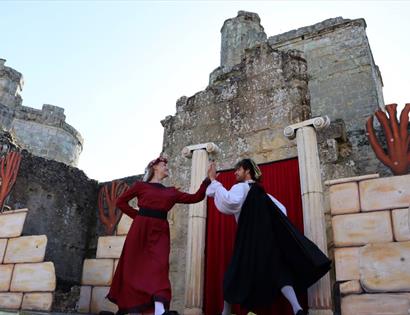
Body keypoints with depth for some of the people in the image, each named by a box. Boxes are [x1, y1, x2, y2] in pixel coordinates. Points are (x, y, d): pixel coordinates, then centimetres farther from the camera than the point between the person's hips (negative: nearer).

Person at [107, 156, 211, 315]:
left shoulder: (171, 192, 16)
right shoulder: (141, 186, 8)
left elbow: (195, 197, 12)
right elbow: (121, 201, 11)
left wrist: (208, 180, 6)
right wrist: (137, 215, 2)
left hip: (160, 232, 2)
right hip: (140, 230, -2)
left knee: (159, 266, -14)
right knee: (132, 267, 4)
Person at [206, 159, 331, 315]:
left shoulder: (241, 188, -3)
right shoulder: (260, 192, 22)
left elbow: (229, 201, -25)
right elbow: (281, 210, 25)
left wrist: (213, 180, -18)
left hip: (250, 240, -6)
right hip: (269, 238, 7)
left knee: (235, 275, 6)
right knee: (278, 271, 0)